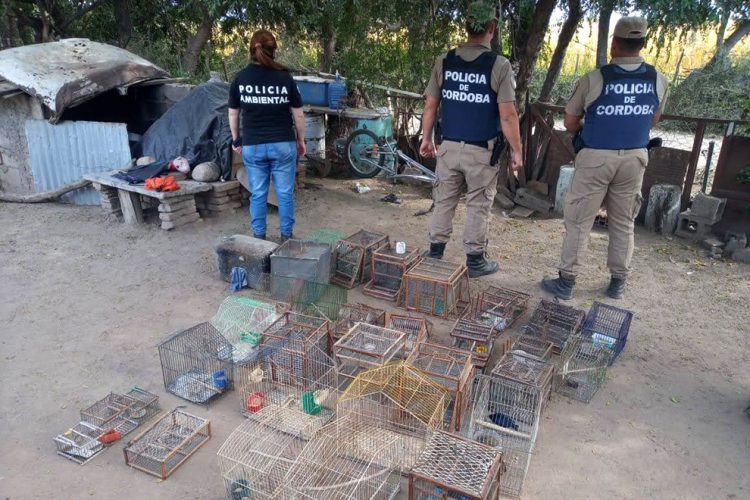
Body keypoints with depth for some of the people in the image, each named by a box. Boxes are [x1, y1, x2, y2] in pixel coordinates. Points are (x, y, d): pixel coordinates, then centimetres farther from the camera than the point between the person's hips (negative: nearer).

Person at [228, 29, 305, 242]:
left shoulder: (240, 78, 0)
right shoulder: (284, 77, -4)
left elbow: (233, 113, 7)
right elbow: (298, 114, 0)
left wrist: (236, 139, 19)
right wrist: (301, 140, 12)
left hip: (252, 146, 1)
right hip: (283, 144, -1)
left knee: (257, 194, 10)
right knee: (285, 193, 8)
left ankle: (258, 237, 18)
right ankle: (286, 236, 16)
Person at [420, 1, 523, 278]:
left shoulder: (443, 61, 1)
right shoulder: (499, 65, -10)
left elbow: (430, 105, 4)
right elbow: (507, 115, -12)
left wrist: (427, 138, 16)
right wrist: (516, 150, -3)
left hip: (449, 146, 3)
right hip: (482, 150, -3)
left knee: (444, 200, 15)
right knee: (478, 206, 8)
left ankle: (435, 252, 24)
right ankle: (475, 260, 18)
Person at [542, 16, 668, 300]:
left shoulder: (594, 79, -11)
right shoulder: (659, 81, 1)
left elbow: (570, 123, -1)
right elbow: (652, 121, 15)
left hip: (596, 157, -3)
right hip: (635, 158, 4)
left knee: (579, 221, 4)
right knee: (623, 223, 14)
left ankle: (566, 282, 9)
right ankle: (618, 282, 23)